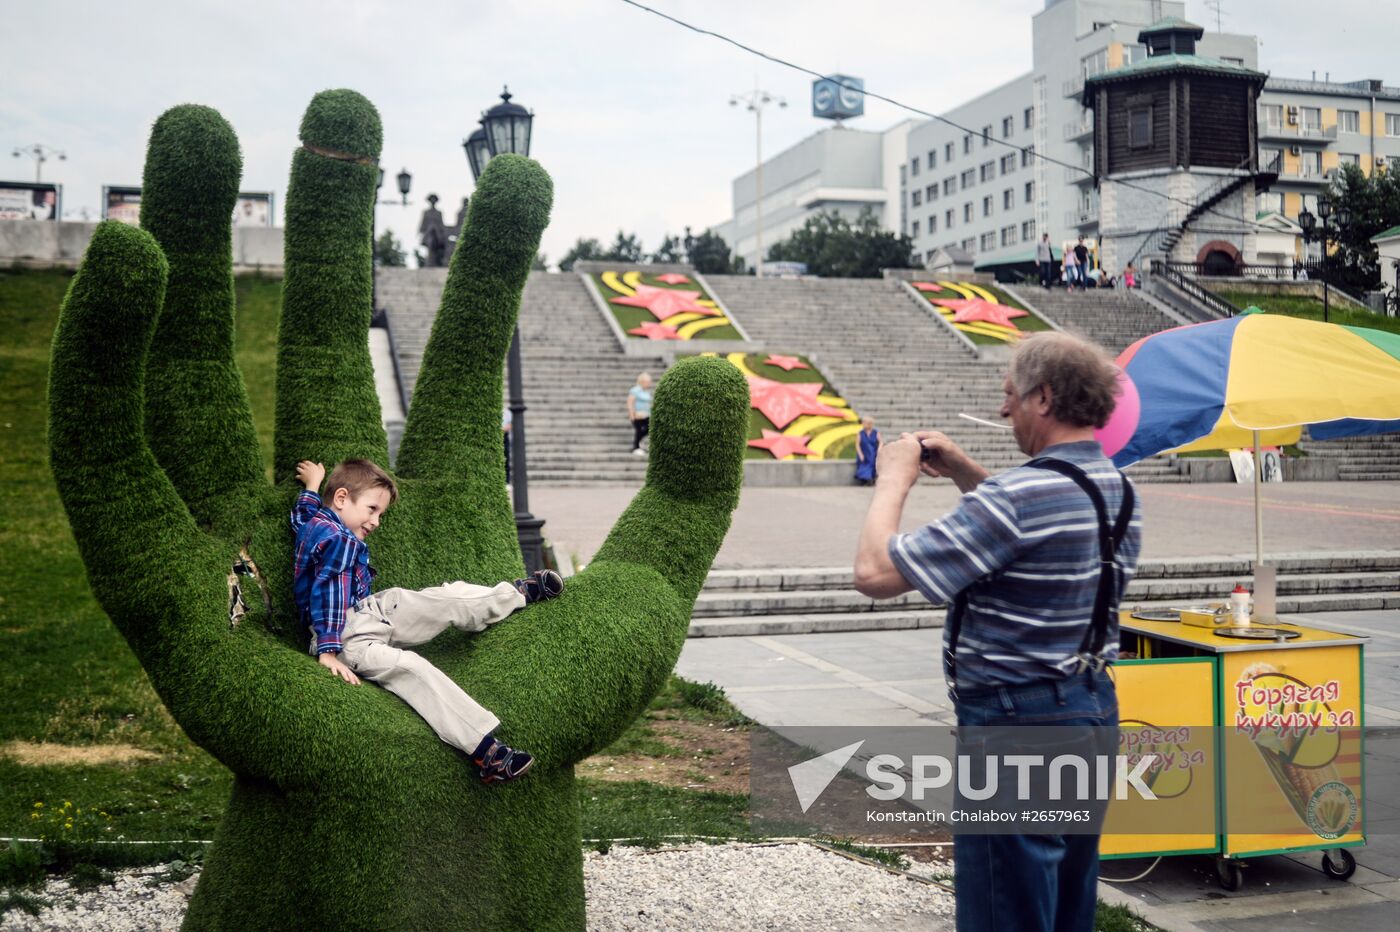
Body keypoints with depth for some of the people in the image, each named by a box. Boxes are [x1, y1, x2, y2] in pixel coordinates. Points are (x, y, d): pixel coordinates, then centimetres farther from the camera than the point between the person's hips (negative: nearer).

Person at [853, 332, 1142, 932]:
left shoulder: (1020, 495, -24)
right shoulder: (1118, 490, 6)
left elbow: (875, 574, -23)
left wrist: (895, 479, -7)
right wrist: (967, 475, 16)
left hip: (1017, 725, -9)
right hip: (1095, 714, 10)